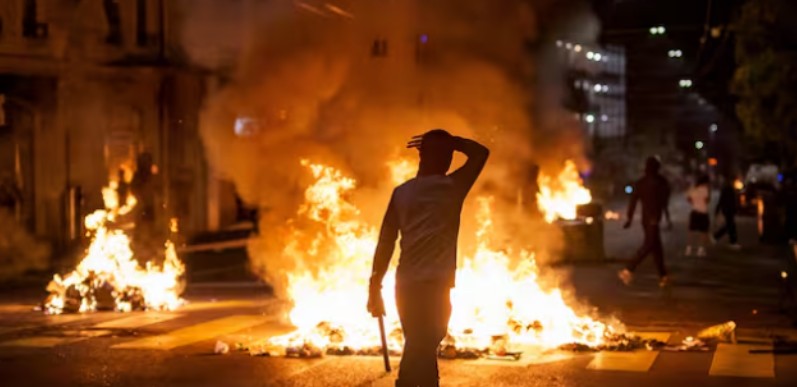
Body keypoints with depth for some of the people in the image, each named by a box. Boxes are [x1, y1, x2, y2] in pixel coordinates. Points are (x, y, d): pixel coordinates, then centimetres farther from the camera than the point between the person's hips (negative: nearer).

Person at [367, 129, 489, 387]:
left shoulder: (400, 193, 8)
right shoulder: (450, 187, -4)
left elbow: (386, 242, 8)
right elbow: (480, 152, 11)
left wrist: (375, 287, 12)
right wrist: (450, 141, 15)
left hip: (406, 286, 5)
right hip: (434, 286, -5)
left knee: (417, 351, 17)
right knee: (424, 353, -5)